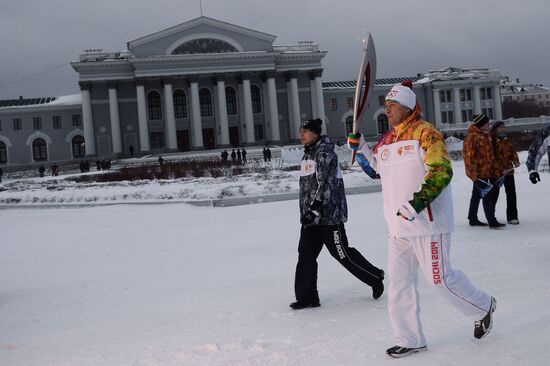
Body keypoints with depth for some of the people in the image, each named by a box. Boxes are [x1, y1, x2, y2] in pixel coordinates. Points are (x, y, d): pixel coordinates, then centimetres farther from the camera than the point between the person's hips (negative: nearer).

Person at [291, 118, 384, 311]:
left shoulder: (325, 152, -14)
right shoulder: (307, 154, 16)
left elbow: (325, 184, -23)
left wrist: (315, 208, -28)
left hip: (329, 214, -9)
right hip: (310, 216, 9)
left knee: (343, 254, 0)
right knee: (306, 254, 4)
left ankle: (376, 278, 20)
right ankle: (307, 297, 10)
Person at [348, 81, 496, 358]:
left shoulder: (425, 133, -11)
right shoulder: (387, 140, 13)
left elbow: (442, 171, -20)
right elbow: (375, 169, 27)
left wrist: (417, 202, -30)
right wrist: (361, 149, 10)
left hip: (427, 222, -7)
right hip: (398, 226, 8)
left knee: (440, 279, 1)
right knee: (399, 283, 8)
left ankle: (483, 308, 28)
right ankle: (410, 340, 20)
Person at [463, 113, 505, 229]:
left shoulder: (484, 136, 16)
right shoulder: (472, 137, -14)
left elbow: (490, 155, 22)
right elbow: (469, 156, -19)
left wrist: (496, 170, 19)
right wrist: (474, 174, -22)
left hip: (486, 172, 10)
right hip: (479, 173, -10)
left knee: (476, 195, 15)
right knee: (487, 196, -9)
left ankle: (473, 219, 24)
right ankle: (492, 222, -7)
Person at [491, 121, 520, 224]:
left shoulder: (507, 141, 12)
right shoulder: (492, 142, -9)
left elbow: (513, 152, 11)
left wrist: (516, 161, -9)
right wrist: (500, 170, -19)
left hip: (509, 171, 5)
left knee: (511, 194, 3)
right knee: (494, 194, 5)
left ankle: (512, 217, 10)